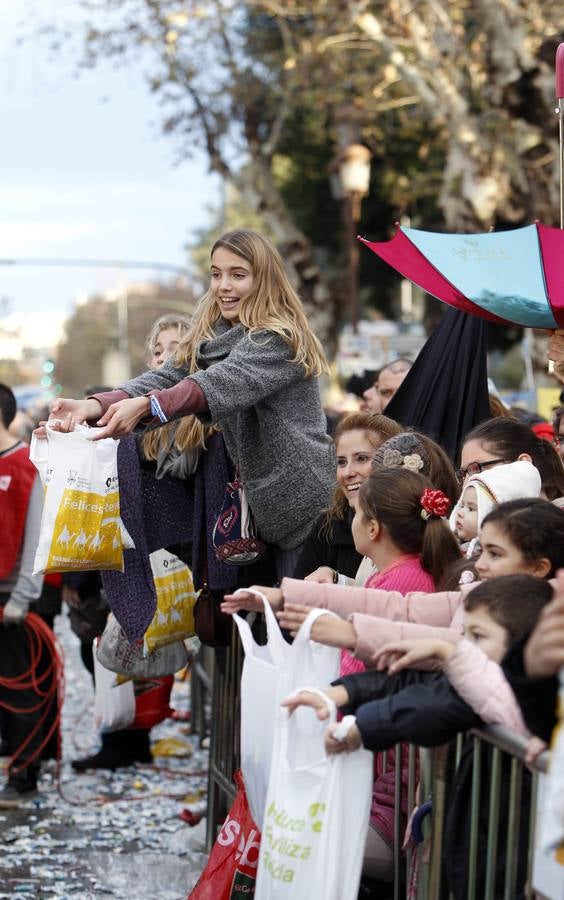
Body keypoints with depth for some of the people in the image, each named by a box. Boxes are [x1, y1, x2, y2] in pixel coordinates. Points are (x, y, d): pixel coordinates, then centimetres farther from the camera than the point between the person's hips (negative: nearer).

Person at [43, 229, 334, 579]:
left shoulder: (280, 339, -14)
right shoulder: (210, 338, 10)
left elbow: (224, 381, -31)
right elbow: (168, 376, -5)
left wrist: (146, 405, -45)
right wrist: (96, 405, -24)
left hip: (303, 496, -7)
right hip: (270, 501, 7)